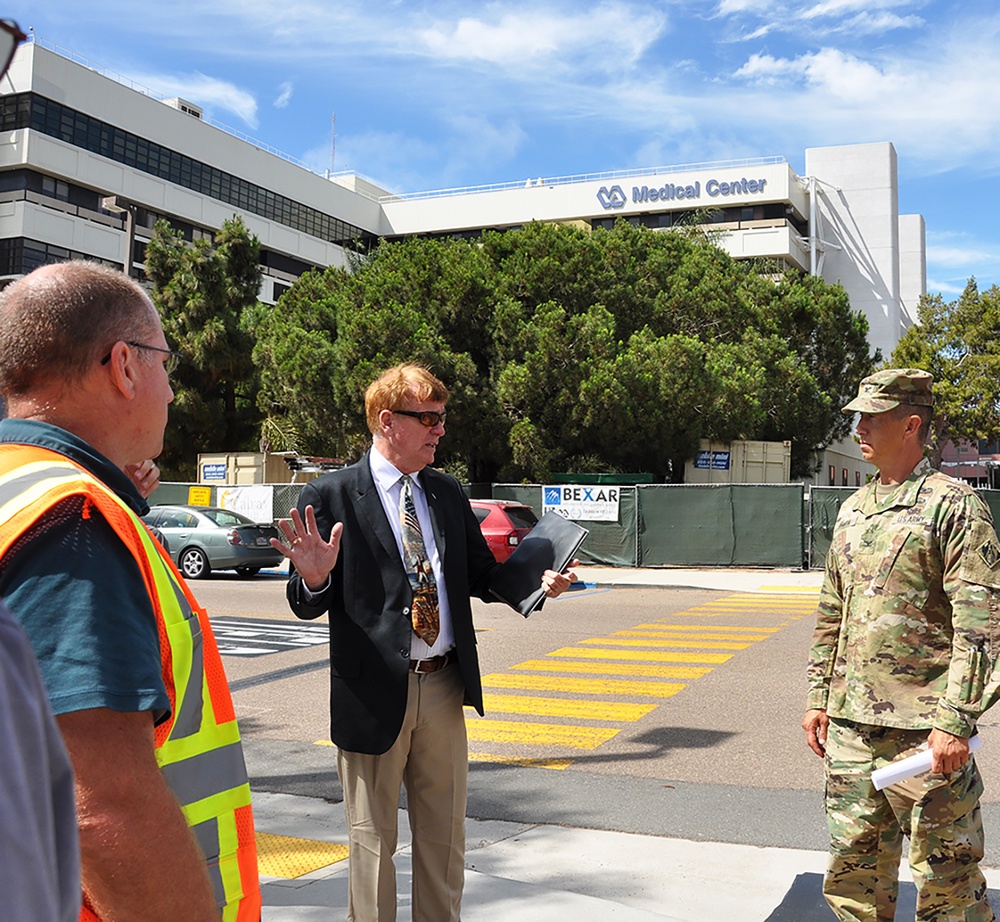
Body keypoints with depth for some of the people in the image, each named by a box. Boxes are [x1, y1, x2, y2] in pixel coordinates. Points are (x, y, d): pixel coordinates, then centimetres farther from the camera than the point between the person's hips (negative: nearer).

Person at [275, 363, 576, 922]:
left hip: (444, 687, 5)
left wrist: (537, 583, -5)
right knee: (373, 843, 11)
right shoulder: (331, 497, -8)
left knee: (445, 838, 18)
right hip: (374, 694, -5)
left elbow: (481, 574, 14)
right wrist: (315, 579, -30)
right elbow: (308, 605, -7)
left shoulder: (448, 493, 8)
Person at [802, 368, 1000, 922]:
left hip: (923, 729, -7)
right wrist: (819, 698, 16)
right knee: (854, 868, 14)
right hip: (850, 724, 7)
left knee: (946, 878, 4)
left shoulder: (951, 504, -8)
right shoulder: (853, 509, 14)